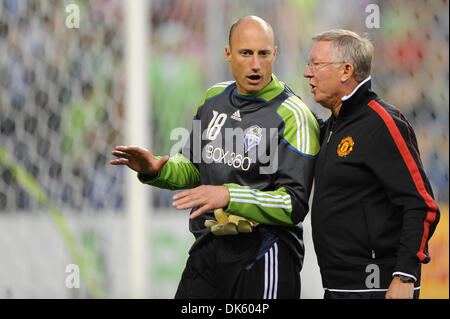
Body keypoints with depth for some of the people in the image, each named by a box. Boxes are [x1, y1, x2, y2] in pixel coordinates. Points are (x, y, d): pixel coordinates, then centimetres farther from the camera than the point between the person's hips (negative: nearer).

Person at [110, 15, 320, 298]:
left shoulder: (293, 115, -13)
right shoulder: (214, 99, 9)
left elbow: (294, 205, -19)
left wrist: (228, 196, -28)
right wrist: (157, 170, 2)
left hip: (264, 256, -6)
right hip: (207, 250, 6)